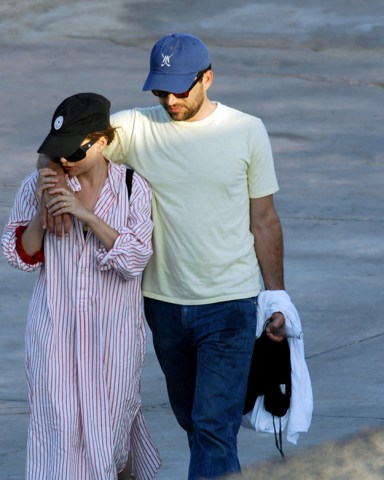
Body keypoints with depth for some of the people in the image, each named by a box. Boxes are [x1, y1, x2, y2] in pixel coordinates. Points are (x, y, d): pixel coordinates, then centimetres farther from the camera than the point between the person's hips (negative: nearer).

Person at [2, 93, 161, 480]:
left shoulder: (133, 188, -6)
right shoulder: (38, 185, -5)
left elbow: (136, 259, -13)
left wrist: (88, 216, -22)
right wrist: (41, 211, -17)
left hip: (113, 328, 0)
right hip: (55, 328, 0)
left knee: (112, 416, 10)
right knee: (60, 422, -2)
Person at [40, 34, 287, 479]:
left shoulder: (246, 132, -4)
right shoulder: (136, 128, -3)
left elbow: (264, 221, 3)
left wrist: (277, 298, 3)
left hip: (230, 304, -3)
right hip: (164, 304, 3)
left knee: (213, 426, -11)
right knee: (191, 420, 17)